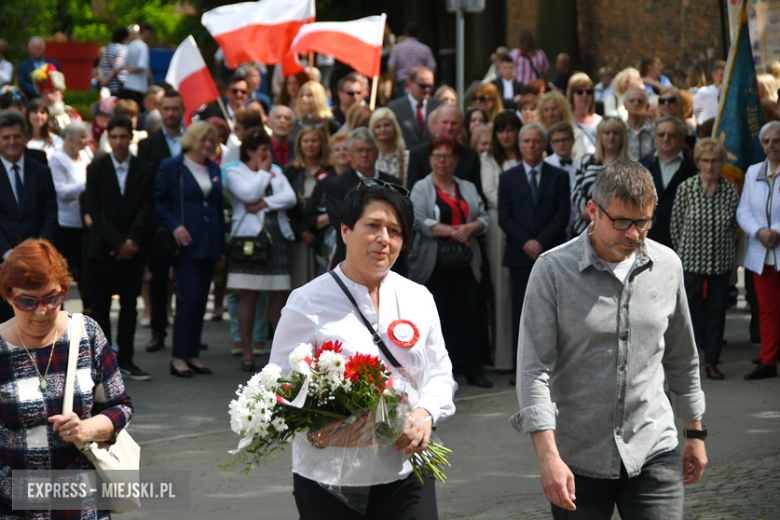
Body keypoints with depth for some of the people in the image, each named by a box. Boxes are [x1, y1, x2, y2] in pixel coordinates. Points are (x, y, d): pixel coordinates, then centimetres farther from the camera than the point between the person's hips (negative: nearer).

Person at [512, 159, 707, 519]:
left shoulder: (667, 266, 4)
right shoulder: (554, 270, -8)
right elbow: (533, 369, -11)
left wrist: (695, 433, 21)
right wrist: (548, 457, -19)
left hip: (652, 450, 2)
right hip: (578, 458, -2)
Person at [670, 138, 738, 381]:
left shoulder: (731, 191, -1)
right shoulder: (686, 188, -6)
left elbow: (733, 226, 12)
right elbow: (675, 224, 3)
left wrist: (722, 246, 12)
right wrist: (684, 250, 9)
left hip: (721, 261, 2)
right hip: (691, 260, -2)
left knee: (717, 311, 6)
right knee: (690, 310, -1)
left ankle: (712, 361, 17)